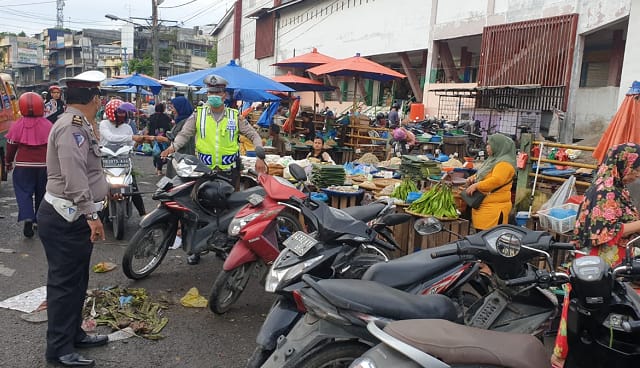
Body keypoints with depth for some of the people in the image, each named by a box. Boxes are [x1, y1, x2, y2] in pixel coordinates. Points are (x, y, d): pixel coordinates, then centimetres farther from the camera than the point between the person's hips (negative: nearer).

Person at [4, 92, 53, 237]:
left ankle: (27, 218, -17)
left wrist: (8, 162, 20)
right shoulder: (48, 125, -6)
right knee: (41, 193, 15)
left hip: (22, 165, -1)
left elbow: (11, 146, 5)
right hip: (44, 165, 1)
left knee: (24, 192, 4)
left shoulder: (17, 126, -4)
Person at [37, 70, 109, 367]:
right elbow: (74, 176, -28)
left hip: (74, 217, 11)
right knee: (65, 283, -3)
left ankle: (73, 333, 31)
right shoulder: (72, 126, -19)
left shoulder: (78, 124, 17)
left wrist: (107, 188, 38)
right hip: (64, 219, -11)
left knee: (77, 280, 18)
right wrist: (91, 214, -29)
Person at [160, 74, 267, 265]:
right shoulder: (198, 114, 5)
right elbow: (184, 134, 2)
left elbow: (254, 135, 8)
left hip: (229, 170, 0)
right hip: (204, 169, 0)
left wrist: (260, 157, -5)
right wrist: (173, 146, -19)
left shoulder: (235, 116, 6)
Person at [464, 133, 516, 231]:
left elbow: (496, 181, -26)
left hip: (494, 208, -10)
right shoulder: (494, 160, 19)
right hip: (484, 205, 10)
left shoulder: (504, 163, -13)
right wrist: (473, 178, 7)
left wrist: (476, 186, -21)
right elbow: (483, 176, 28)